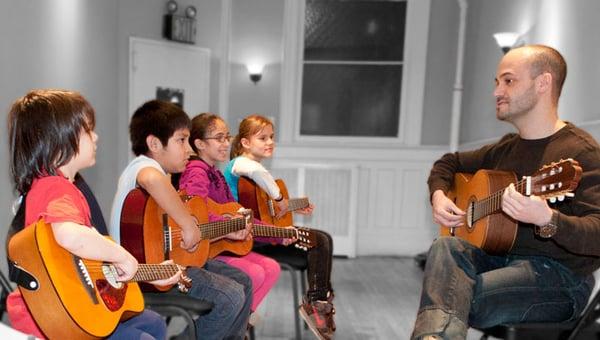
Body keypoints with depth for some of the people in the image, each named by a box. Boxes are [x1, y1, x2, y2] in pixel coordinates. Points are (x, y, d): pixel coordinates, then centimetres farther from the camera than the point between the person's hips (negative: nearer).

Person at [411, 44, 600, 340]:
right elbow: (449, 163, 27)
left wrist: (546, 220, -40)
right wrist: (439, 195, 6)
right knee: (445, 248, -28)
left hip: (558, 274, -5)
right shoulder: (505, 148, 12)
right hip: (496, 256, 6)